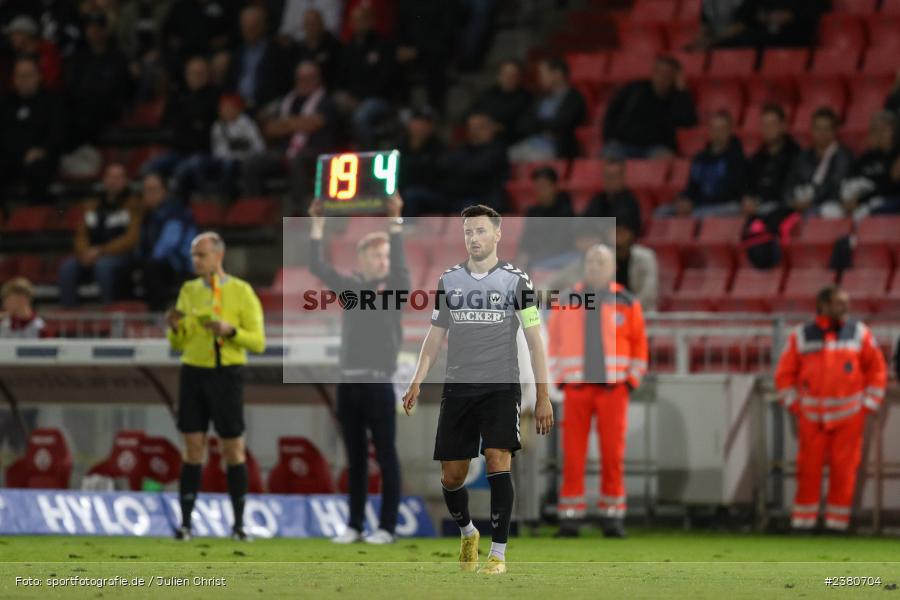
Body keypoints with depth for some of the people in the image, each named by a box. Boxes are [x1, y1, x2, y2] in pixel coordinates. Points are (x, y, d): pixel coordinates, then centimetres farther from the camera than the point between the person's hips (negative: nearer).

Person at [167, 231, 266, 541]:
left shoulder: (241, 292, -3)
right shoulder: (188, 290, 8)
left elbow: (258, 342, -5)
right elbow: (178, 344, 13)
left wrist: (230, 330, -21)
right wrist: (174, 328, -9)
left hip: (227, 374, -3)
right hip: (193, 373, 3)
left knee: (233, 449, 2)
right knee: (193, 449, -1)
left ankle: (239, 524, 10)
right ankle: (186, 522, -1)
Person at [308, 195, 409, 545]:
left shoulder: (395, 287, 2)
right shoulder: (351, 288, 12)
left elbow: (399, 263, -16)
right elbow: (317, 267, 7)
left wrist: (395, 223, -24)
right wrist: (317, 225, 0)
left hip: (378, 383, -4)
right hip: (348, 382, 4)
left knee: (385, 456, -2)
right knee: (355, 458, 8)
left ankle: (387, 527, -1)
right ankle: (354, 525, 10)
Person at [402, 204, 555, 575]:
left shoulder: (516, 280, 1)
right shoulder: (449, 280, 10)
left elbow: (534, 341, 1)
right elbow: (435, 336, 16)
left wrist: (543, 397, -3)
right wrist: (417, 382, 3)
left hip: (501, 387, -3)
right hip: (457, 388, 3)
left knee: (498, 459, -19)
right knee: (451, 475, 4)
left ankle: (498, 552, -13)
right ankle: (466, 533, 34)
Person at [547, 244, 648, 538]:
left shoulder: (626, 303, 6)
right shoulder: (566, 301, 8)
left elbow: (639, 345, 10)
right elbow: (553, 342, 12)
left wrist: (632, 380, 2)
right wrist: (559, 380, 4)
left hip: (613, 388, 0)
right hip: (576, 389, 0)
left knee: (613, 454, -2)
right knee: (573, 455, -3)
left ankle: (613, 516, 4)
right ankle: (570, 516, -1)